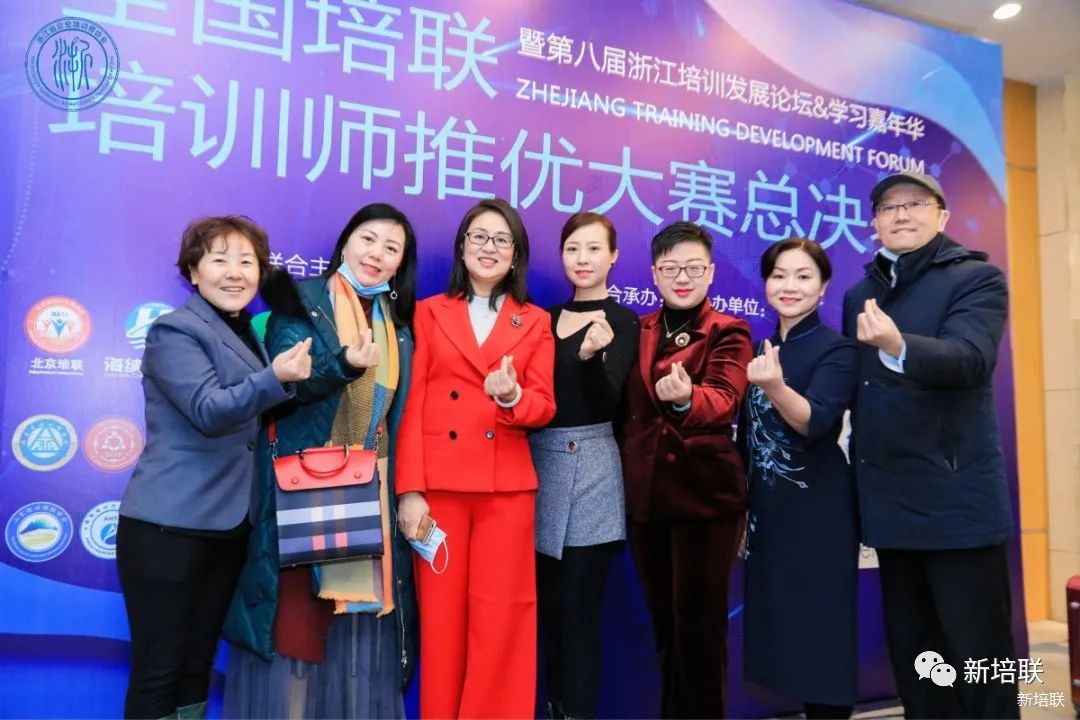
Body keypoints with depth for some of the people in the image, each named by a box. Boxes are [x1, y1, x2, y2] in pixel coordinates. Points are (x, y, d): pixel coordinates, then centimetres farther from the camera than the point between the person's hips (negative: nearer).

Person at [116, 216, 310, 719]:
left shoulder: (248, 335, 13)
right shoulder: (174, 331, -10)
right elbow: (209, 412, -23)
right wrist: (275, 379, -38)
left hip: (227, 526, 7)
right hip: (169, 526, -7)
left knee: (198, 666, 16)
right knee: (158, 671, 1)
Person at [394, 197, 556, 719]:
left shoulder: (535, 323, 11)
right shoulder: (429, 313, 7)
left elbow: (544, 406, 4)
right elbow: (411, 405, 0)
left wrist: (511, 397, -19)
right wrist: (409, 489, -8)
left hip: (507, 486, 1)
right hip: (438, 484, 0)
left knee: (500, 618, 2)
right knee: (440, 614, 5)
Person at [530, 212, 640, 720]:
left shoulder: (623, 321, -2)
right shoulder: (546, 318, 12)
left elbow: (608, 400, -16)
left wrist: (592, 355, -32)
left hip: (590, 469, -5)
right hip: (540, 464, 5)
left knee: (579, 606, -1)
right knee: (548, 604, 13)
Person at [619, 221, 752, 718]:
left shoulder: (728, 333, -4)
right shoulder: (638, 330, 10)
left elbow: (724, 399, -24)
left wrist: (686, 397, -43)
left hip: (705, 495, -5)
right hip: (645, 496, 5)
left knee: (700, 625, 2)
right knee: (664, 624, 16)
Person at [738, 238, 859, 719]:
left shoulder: (836, 349, -9)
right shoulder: (760, 351, 9)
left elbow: (815, 422, -25)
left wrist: (775, 387, -44)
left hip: (818, 514, -6)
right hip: (766, 512, 6)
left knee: (819, 637, 1)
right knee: (781, 632, 13)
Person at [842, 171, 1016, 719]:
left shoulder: (978, 278, -4)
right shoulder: (860, 295, 13)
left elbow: (970, 359, -23)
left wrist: (900, 347, -42)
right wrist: (861, 483, 9)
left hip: (957, 499, -5)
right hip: (890, 500, 6)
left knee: (978, 654, 2)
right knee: (911, 652, 16)